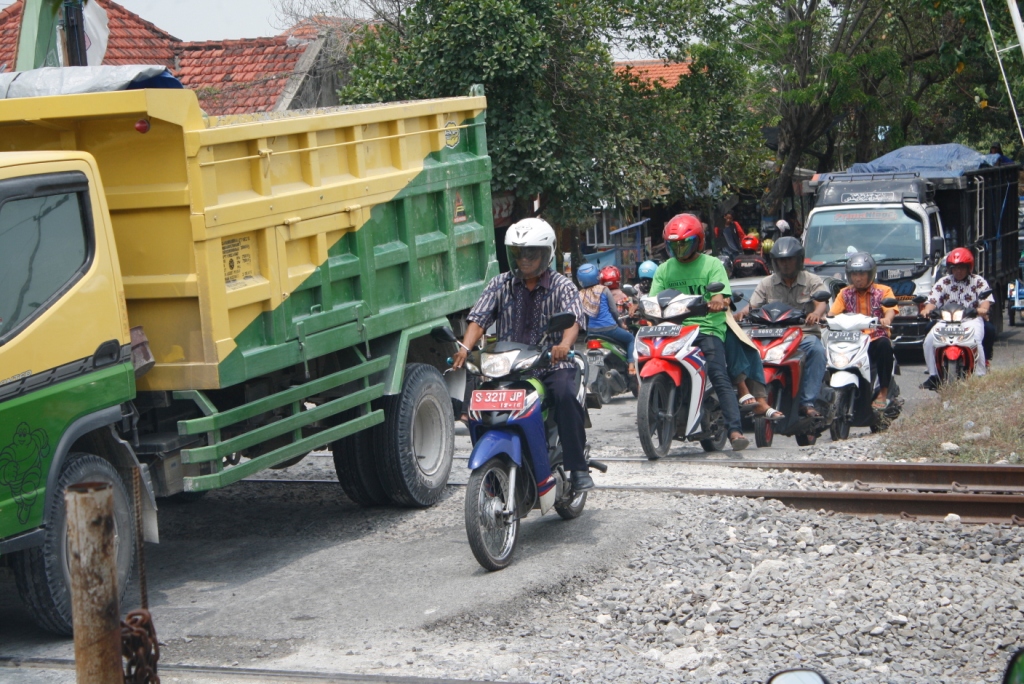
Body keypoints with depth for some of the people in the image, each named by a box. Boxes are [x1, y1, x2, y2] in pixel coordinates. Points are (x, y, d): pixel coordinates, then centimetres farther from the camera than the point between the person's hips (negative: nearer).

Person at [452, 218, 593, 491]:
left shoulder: (561, 286, 3)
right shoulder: (500, 285, 10)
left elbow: (574, 318, -15)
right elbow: (478, 319, 0)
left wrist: (564, 345, -38)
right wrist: (465, 348, -22)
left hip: (552, 364, -2)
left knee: (565, 394, -33)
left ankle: (578, 467, -25)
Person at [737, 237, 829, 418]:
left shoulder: (813, 281, 8)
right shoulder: (767, 284, 15)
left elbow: (822, 302, -10)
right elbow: (753, 305, 4)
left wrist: (816, 313, -35)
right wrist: (743, 313, -22)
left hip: (805, 333, -1)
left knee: (816, 350, -37)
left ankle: (807, 403, -34)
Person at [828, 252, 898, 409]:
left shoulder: (883, 291, 9)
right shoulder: (845, 293, 16)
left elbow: (891, 309, -9)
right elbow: (833, 312, 3)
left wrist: (886, 319, -33)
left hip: (876, 338, -2)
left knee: (884, 344, -36)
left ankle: (883, 394, -30)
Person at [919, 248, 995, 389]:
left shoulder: (978, 282, 9)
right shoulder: (943, 282, 13)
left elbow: (986, 298, -4)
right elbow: (933, 300, 2)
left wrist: (983, 308, -28)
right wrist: (927, 310, -22)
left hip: (971, 320, -2)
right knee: (929, 340, -21)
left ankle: (980, 376, -17)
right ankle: (933, 376, -11)